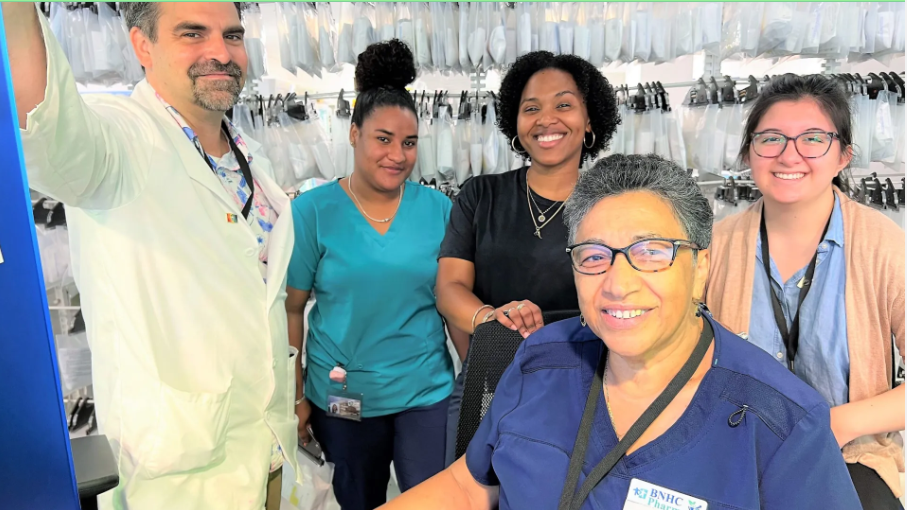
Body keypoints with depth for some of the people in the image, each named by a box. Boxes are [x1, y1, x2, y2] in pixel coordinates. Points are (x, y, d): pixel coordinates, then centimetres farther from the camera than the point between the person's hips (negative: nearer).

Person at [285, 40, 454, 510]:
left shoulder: (438, 209, -3)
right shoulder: (313, 212, -7)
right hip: (341, 399, 0)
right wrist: (296, 397, -5)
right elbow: (290, 309, -5)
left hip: (428, 393, 1)